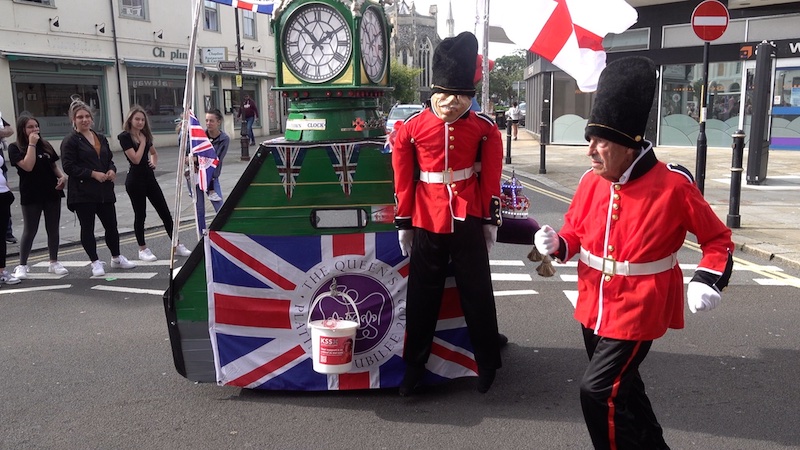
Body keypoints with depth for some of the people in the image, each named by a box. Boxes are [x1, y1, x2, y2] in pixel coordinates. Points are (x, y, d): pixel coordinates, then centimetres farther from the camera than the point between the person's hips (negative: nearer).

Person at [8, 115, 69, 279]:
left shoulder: (46, 145, 9)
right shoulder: (15, 148, -5)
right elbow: (28, 166, -19)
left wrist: (62, 176, -3)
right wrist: (31, 144, -16)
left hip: (52, 192, 4)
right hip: (31, 196, -4)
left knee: (53, 230, 9)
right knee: (30, 231, 2)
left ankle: (54, 263, 21)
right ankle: (22, 266, 15)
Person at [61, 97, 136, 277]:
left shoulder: (101, 138, 14)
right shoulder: (70, 141, -6)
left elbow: (109, 159, 22)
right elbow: (68, 167, -12)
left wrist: (112, 170, 0)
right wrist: (93, 174, -18)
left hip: (104, 190, 6)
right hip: (83, 192, -6)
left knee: (111, 225, 11)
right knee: (87, 228, 3)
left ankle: (116, 258, 26)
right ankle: (95, 262, 13)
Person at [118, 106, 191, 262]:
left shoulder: (145, 135, 10)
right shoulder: (125, 136, -9)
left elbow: (153, 152, 27)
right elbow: (135, 159, -18)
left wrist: (154, 163, 7)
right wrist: (142, 142, -11)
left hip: (149, 177, 6)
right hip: (135, 180, -6)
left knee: (165, 212, 4)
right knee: (140, 215, 3)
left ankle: (177, 246, 9)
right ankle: (143, 250, 16)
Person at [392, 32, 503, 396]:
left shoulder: (485, 128, -4)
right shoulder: (412, 128, -5)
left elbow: (491, 178, 2)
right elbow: (403, 180, 1)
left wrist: (490, 220, 3)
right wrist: (403, 224, 4)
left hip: (468, 221, 0)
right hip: (427, 224, 0)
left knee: (477, 294, 9)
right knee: (422, 297, 9)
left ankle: (488, 363, 26)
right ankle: (415, 365, 24)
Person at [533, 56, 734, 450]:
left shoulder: (673, 186, -17)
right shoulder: (591, 181, -3)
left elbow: (718, 239, -6)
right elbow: (575, 229, 10)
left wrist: (709, 280, -22)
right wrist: (557, 243, -12)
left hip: (637, 312, -6)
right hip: (594, 305, 6)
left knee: (599, 391, -11)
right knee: (620, 386, 22)